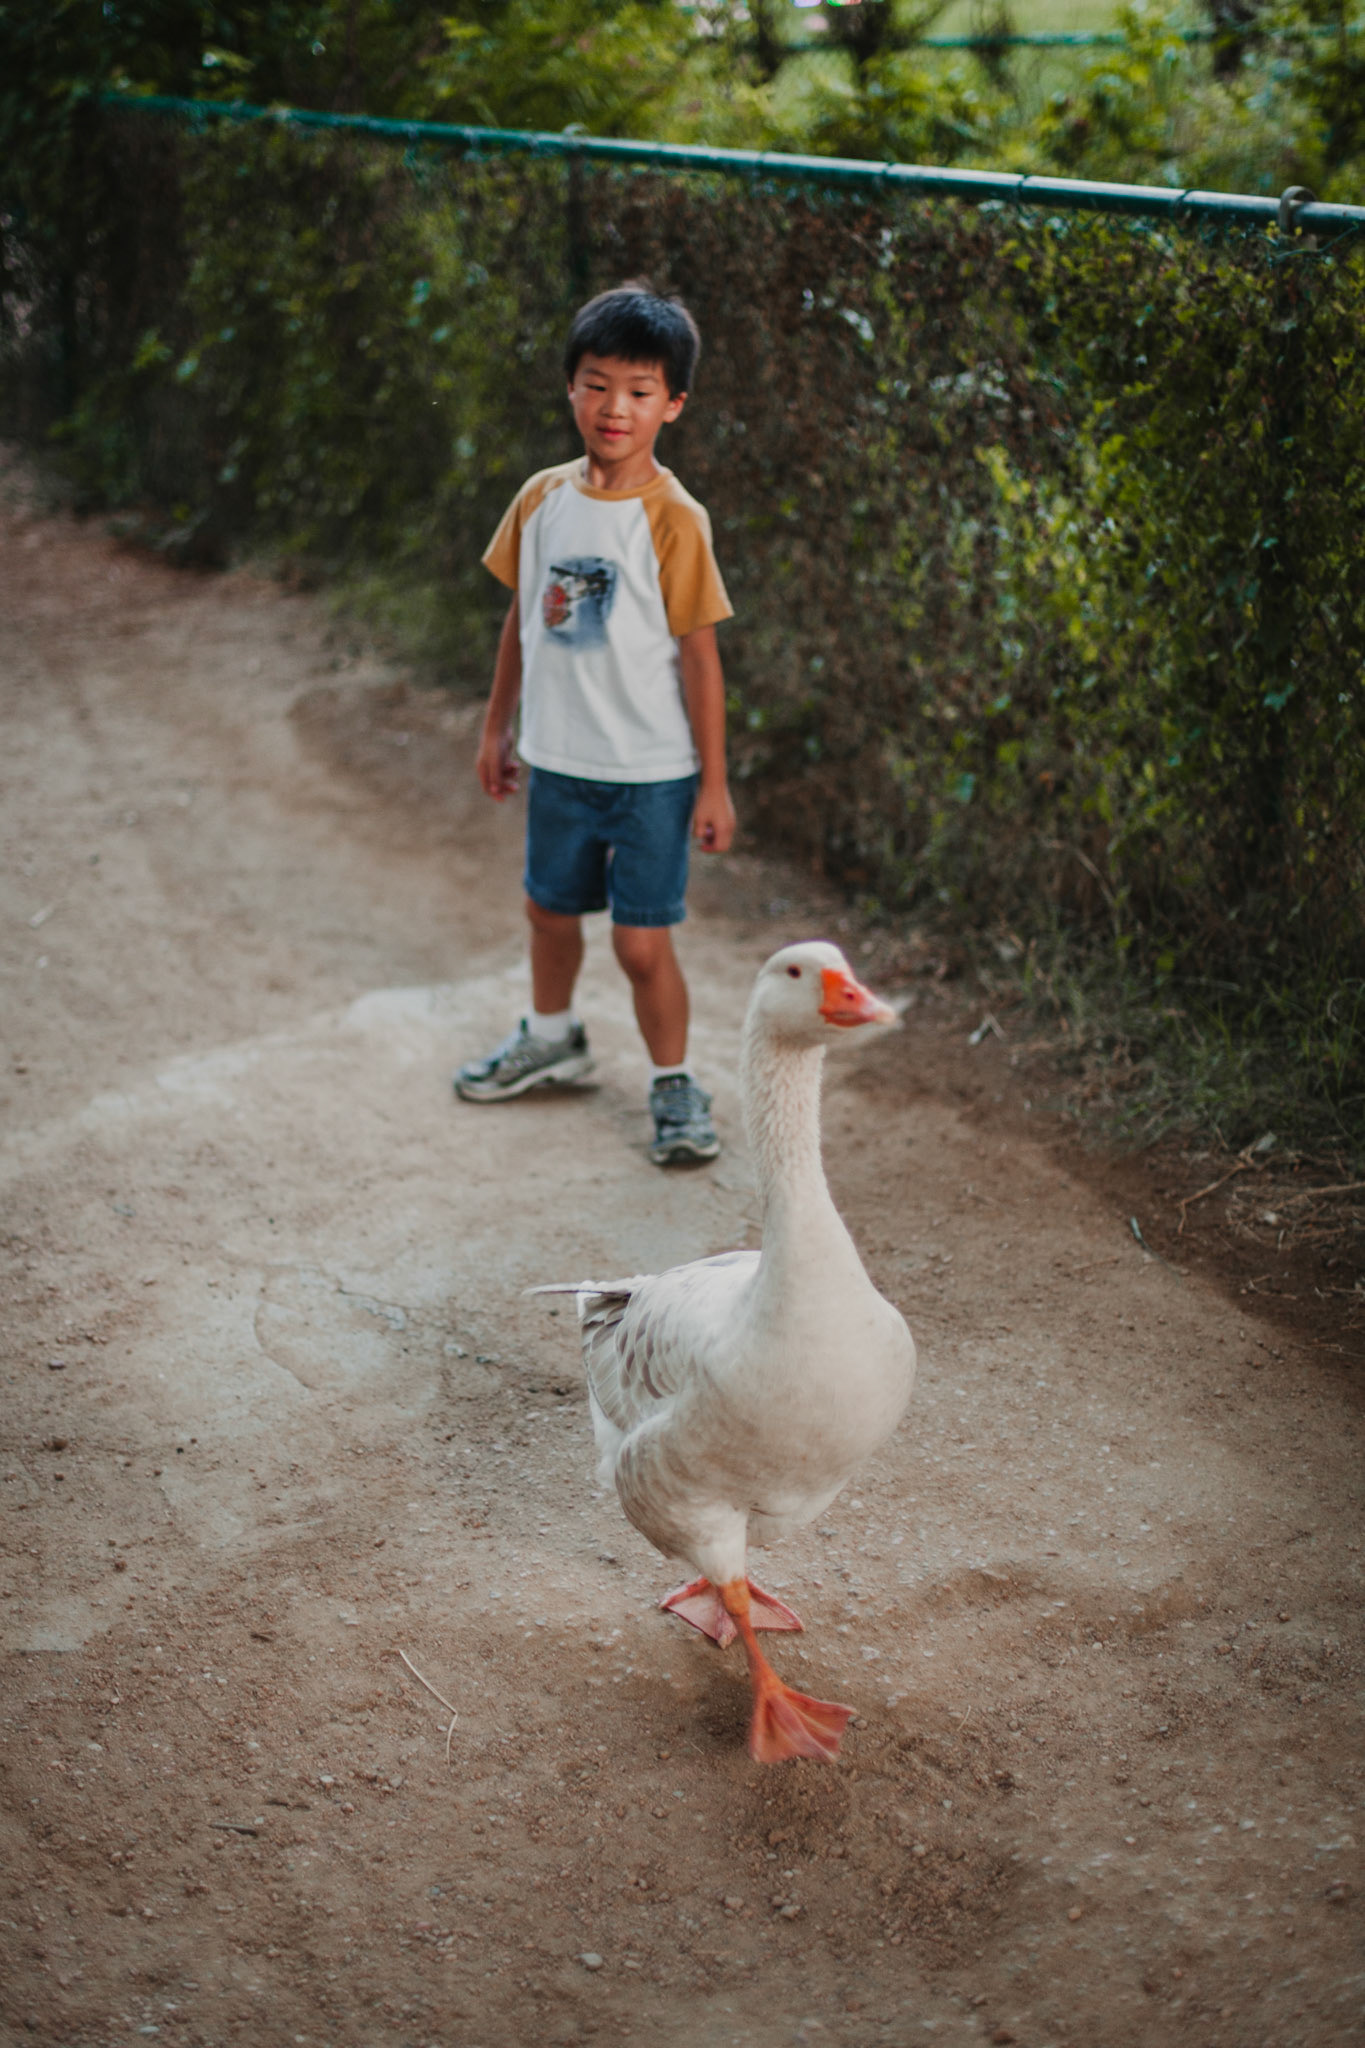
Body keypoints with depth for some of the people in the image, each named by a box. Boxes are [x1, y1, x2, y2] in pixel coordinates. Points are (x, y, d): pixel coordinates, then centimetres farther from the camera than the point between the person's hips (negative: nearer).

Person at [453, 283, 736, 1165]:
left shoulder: (674, 520, -15)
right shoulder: (542, 499, 0)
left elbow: (699, 654, -12)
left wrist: (715, 780, -11)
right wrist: (498, 726, 15)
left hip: (652, 770, -5)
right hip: (558, 757, 5)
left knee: (642, 940, -2)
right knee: (551, 907, 22)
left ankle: (674, 1083, 20)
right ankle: (553, 1037, 48)